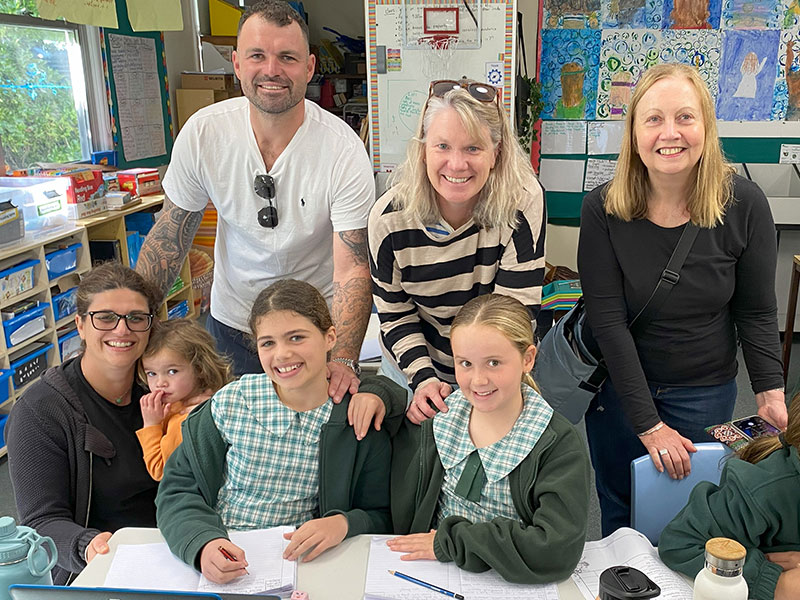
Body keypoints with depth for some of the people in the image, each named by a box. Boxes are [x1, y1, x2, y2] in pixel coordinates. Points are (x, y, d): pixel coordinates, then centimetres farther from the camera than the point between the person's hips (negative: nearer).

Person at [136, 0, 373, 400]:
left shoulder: (343, 150, -21)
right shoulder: (202, 133, -13)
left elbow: (352, 269, -24)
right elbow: (168, 237, -2)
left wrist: (343, 360, -37)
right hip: (230, 320, 3)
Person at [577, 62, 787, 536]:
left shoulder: (744, 204, -14)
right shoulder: (603, 209, -18)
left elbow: (757, 313, -3)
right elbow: (608, 322, -18)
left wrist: (771, 394, -15)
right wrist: (648, 425, -18)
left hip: (704, 391, 0)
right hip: (618, 385, 0)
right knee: (619, 515, 18)